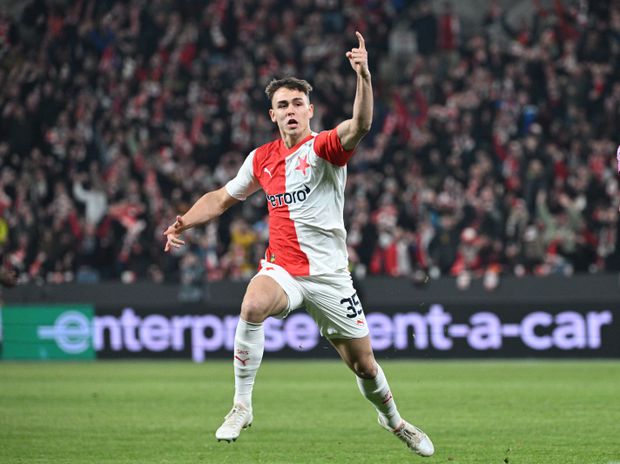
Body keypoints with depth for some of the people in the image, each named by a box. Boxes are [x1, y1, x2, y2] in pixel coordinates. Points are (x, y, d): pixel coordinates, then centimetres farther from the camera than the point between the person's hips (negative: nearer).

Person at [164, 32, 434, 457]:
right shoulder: (261, 159, 6)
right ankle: (242, 406, -22)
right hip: (282, 268, 2)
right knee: (253, 307, -33)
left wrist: (364, 76, -47)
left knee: (363, 363, 7)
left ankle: (393, 419, 39)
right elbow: (222, 197, 20)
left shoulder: (324, 147, -8)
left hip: (329, 275, -2)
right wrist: (185, 223, 3)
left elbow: (360, 125, -30)